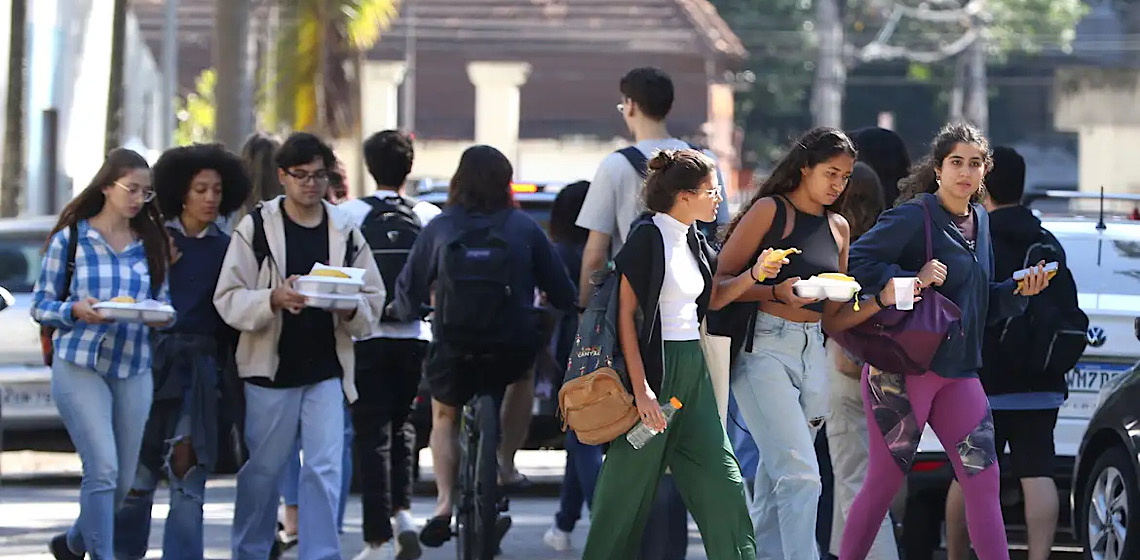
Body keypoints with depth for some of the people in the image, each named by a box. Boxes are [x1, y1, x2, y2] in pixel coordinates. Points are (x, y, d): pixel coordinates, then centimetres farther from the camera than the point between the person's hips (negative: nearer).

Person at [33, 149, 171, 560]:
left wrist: (160, 317, -9)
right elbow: (40, 305, 1)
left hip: (134, 370, 5)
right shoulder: (70, 238, 0)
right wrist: (77, 310, -18)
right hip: (80, 367, -5)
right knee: (103, 470, -16)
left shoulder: (150, 245, 11)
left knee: (126, 480, 7)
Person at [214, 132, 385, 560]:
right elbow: (229, 300, -7)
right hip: (270, 369, -2)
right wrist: (274, 299, -25)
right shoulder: (256, 228, -2)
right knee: (262, 471, 9)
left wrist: (351, 308, -14)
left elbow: (373, 304, 8)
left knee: (325, 471, -6)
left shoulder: (346, 232, 7)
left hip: (327, 372, 2)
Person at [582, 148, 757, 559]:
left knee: (721, 478, 4)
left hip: (693, 369, 8)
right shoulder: (648, 237, -13)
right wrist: (641, 388, -20)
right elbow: (626, 314, -15)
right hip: (654, 367, -8)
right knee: (631, 483, -1)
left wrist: (752, 275, 5)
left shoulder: (693, 240, 11)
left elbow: (711, 299, 24)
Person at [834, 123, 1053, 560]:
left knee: (983, 479, 1)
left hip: (959, 372, 7)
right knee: (885, 480, -1)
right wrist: (912, 280, -25)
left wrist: (1019, 291, 5)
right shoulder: (915, 216, -10)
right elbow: (857, 261, -17)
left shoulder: (979, 221, 14)